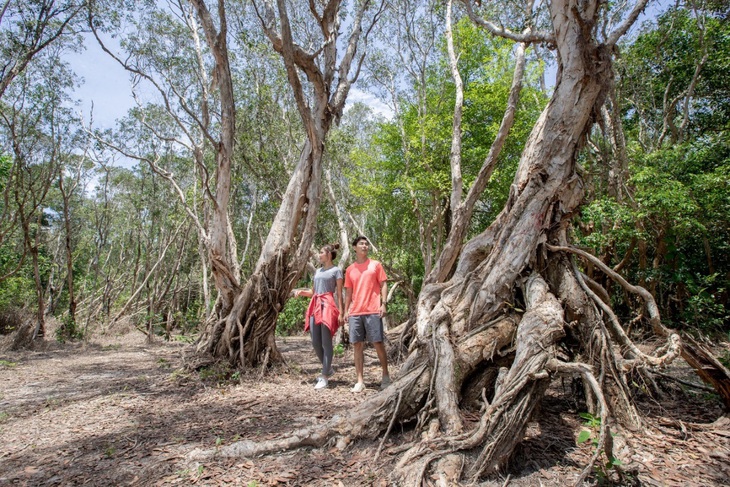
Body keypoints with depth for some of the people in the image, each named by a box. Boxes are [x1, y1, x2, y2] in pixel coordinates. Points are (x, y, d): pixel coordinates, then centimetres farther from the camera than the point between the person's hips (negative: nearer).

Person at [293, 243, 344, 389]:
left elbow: (339, 294, -2)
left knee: (326, 342, -6)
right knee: (315, 342, 5)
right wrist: (301, 291, 5)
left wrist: (341, 313, -9)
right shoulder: (318, 271, 21)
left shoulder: (336, 270, 2)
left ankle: (324, 377, 0)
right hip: (315, 306, 7)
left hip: (328, 306, -7)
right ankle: (328, 369, 24)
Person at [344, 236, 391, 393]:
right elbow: (348, 292, 15)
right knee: (357, 345, 3)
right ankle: (360, 381, 9)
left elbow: (383, 285, 3)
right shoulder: (350, 269, 12)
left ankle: (386, 376, 16)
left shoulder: (375, 265, 5)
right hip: (355, 312, 3)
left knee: (378, 343, -1)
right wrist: (346, 310, 7)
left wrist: (383, 304, -8)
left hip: (373, 311, -3)